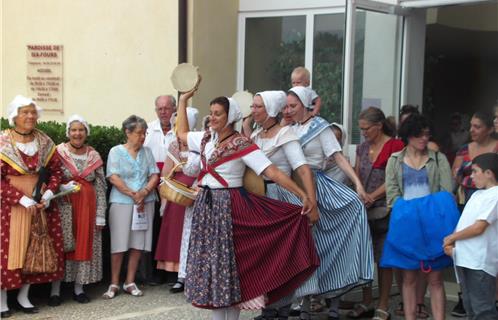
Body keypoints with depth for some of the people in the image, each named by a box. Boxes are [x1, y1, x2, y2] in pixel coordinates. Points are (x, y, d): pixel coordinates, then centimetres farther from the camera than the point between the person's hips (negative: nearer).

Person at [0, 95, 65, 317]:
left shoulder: (44, 142, 6)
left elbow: (56, 171, 7)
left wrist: (48, 194, -9)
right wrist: (22, 199, -19)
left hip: (40, 204, 5)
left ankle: (24, 297, 19)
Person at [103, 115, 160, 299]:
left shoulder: (147, 152, 10)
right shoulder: (116, 151, -1)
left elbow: (154, 176, 5)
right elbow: (113, 178, -9)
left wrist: (144, 192, -13)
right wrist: (133, 195, -14)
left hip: (145, 203, 4)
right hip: (122, 202, -4)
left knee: (138, 244, 5)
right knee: (119, 244, -3)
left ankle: (130, 282, 14)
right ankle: (114, 284, 5)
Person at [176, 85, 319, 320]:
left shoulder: (241, 144, -12)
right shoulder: (205, 139, 9)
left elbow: (272, 172, -18)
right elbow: (182, 133, 28)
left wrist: (303, 195, -24)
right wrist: (183, 100, 25)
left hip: (229, 206, -7)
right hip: (205, 206, 7)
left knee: (228, 261, -4)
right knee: (210, 261, 7)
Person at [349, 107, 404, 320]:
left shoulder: (395, 146, -7)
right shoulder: (362, 148, 15)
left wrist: (372, 196, -15)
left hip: (383, 211, -6)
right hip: (363, 210, 6)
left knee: (383, 259, 1)